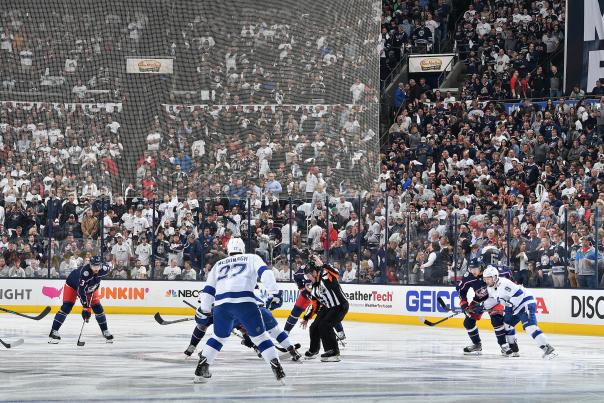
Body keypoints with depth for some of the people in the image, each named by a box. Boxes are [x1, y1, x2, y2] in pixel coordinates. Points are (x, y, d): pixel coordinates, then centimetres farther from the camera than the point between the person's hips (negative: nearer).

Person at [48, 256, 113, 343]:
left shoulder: (103, 270, -26)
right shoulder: (84, 272, -42)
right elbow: (81, 291, -41)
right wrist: (86, 308, -42)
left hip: (90, 287, 5)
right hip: (73, 284, -5)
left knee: (98, 308, 0)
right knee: (66, 307, -16)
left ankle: (105, 332, 14)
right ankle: (54, 332, -15)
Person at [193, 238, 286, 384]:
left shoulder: (219, 264, 31)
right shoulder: (252, 258, 21)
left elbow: (209, 288, 28)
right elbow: (265, 272, 4)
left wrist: (204, 309, 36)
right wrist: (274, 292, -3)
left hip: (221, 304, 3)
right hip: (245, 302, -3)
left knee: (219, 337, 23)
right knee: (259, 336, 5)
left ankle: (201, 369, 19)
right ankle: (277, 368, -5)